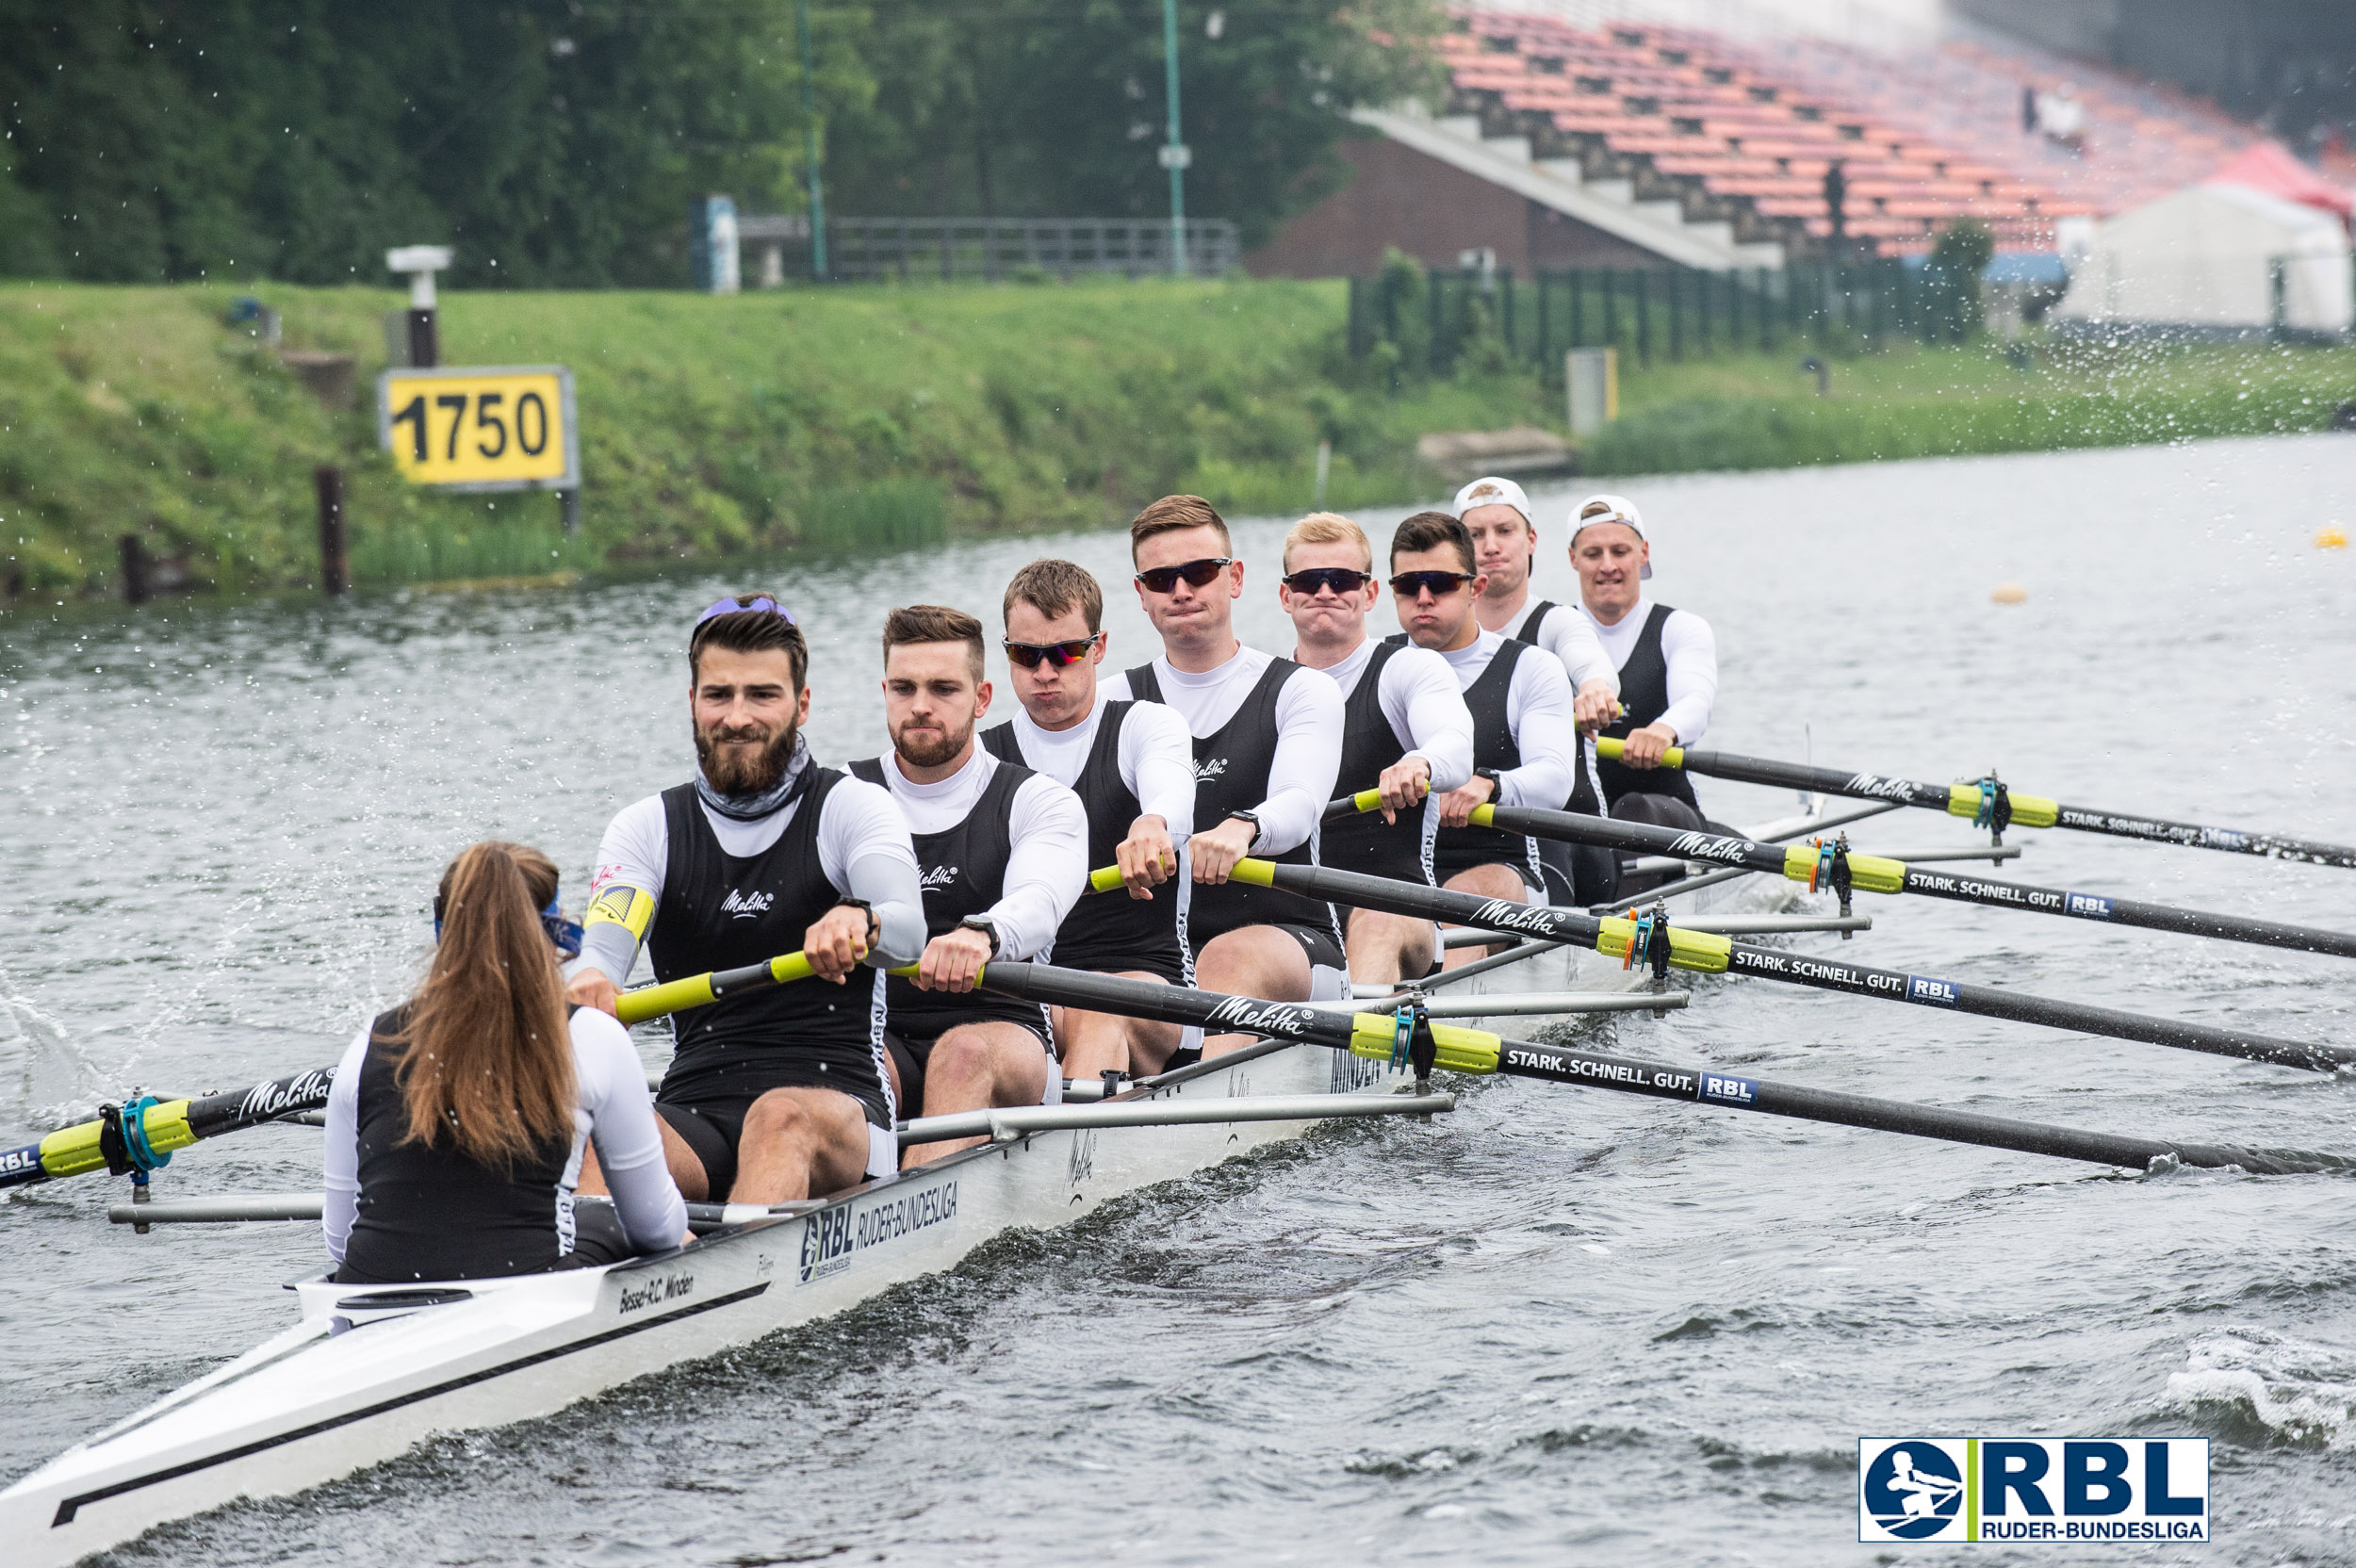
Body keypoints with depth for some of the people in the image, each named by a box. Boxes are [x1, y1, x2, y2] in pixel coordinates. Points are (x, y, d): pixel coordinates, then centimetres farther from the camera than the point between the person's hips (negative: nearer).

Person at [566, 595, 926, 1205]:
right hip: (694, 1117, 2)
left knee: (782, 1116, -37)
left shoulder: (851, 807, 4)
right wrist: (586, 983, -31)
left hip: (836, 1113, -2)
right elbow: (603, 950, -4)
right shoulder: (647, 829, 13)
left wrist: (859, 922, -42)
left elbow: (907, 930, -16)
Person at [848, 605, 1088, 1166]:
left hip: (1001, 1027, -1)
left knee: (965, 1053, -35)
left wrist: (981, 934, -41)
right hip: (876, 1031, 1)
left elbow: (1038, 900, -16)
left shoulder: (1037, 801, 5)